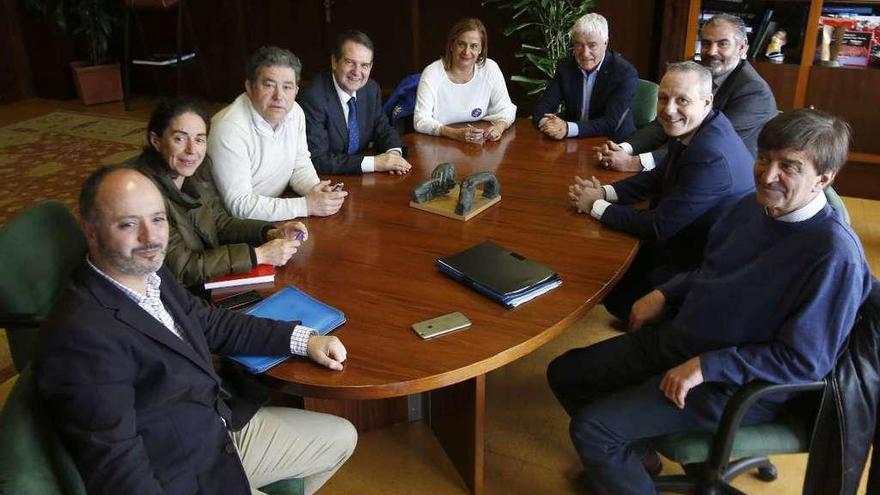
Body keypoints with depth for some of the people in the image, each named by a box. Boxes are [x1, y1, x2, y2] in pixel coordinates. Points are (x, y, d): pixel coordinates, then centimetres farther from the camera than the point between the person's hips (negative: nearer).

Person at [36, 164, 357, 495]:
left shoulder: (152, 273, -3)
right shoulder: (82, 333, -27)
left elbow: (211, 324, 13)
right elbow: (114, 467, -28)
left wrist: (303, 339, 5)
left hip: (226, 427, 8)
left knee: (341, 437, 17)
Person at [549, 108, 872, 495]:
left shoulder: (835, 254, -25)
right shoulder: (754, 206, -1)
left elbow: (805, 361, -23)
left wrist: (705, 367, -23)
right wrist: (664, 294, 3)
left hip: (738, 386, -8)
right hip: (678, 337, 8)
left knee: (590, 427, -18)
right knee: (564, 373, 11)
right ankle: (626, 455, 31)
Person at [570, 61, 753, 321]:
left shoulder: (711, 155, -32)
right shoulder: (693, 128, -5)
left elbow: (658, 226, -27)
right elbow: (659, 177, 9)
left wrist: (596, 206, -16)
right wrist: (604, 192, -6)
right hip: (680, 238, 8)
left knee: (613, 294, -2)